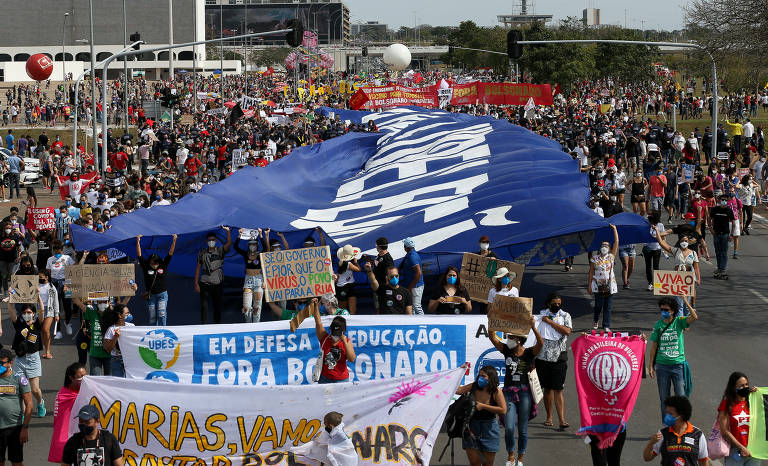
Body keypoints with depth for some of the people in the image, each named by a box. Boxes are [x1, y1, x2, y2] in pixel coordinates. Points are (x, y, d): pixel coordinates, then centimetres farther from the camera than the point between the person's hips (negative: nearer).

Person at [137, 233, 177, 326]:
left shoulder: (163, 266, -1)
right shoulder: (146, 267, -2)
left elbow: (170, 253, -4)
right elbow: (139, 255, -8)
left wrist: (174, 241, -15)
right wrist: (138, 242, -19)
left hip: (162, 295, -1)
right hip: (150, 296, 1)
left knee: (162, 315, -11)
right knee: (152, 317, 5)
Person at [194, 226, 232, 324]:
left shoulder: (220, 251, 4)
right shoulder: (202, 253, 7)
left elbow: (229, 243, -14)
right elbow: (198, 268, 7)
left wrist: (228, 232, -28)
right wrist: (196, 284, 2)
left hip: (218, 283, 0)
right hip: (204, 283, 0)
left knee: (217, 306, 7)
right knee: (204, 305, -6)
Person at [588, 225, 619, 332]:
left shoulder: (611, 256, 3)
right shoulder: (595, 257, 2)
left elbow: (616, 242, -1)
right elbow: (591, 271, 5)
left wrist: (614, 229, -3)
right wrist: (589, 284, 3)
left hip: (609, 285, 1)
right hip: (598, 285, -1)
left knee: (608, 307, 2)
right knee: (598, 305, 3)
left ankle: (606, 326, 9)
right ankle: (596, 321, 29)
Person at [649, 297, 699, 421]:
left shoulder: (679, 321, -1)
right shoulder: (658, 325, 3)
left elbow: (694, 317, -20)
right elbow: (654, 346, 6)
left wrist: (686, 302, -24)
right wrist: (651, 366, 4)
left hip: (678, 364, -2)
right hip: (662, 366, 2)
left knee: (680, 397, -1)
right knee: (664, 398, 9)